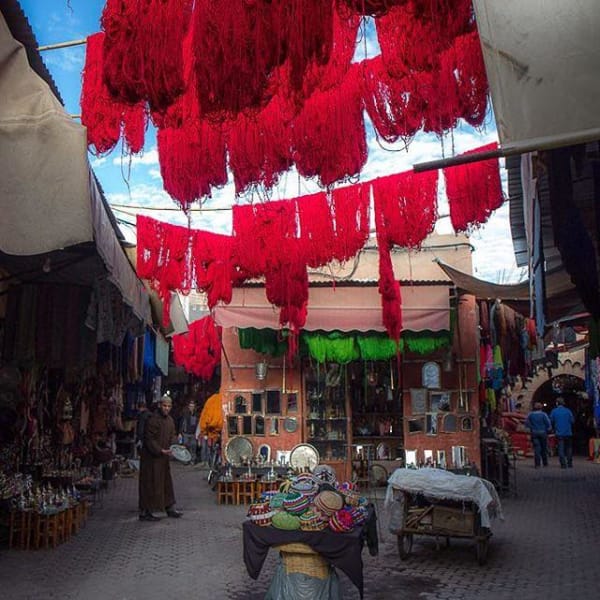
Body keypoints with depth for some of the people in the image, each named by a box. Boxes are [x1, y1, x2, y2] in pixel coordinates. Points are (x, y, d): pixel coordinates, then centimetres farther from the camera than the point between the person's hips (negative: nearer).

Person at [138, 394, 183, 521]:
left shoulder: (169, 420, 10)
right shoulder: (152, 420, -17)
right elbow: (149, 440, -20)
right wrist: (161, 451, -26)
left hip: (163, 458, 9)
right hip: (151, 458, -9)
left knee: (166, 483, 16)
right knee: (150, 484, -2)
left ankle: (170, 508, 27)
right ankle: (144, 512, 7)